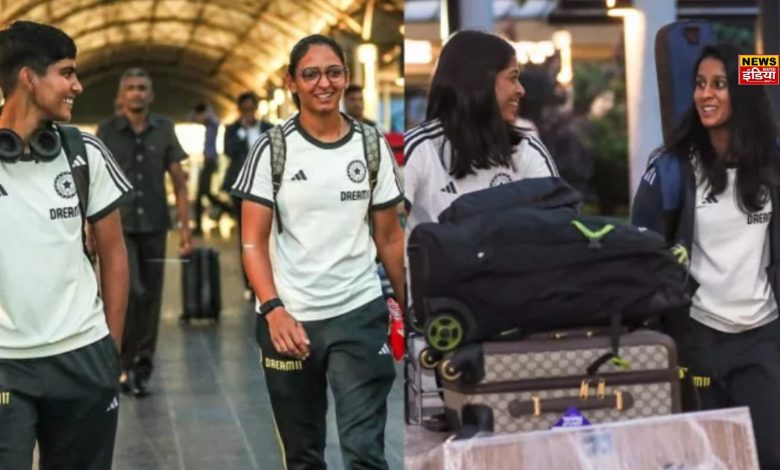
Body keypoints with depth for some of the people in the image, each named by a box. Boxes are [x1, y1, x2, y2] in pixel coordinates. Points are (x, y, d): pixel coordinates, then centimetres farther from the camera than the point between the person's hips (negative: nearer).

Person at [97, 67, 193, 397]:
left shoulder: (164, 130, 5)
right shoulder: (107, 131, 0)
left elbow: (179, 183, 7)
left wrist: (185, 227, 1)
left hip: (154, 226, 3)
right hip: (118, 227, -3)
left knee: (151, 298, 7)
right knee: (131, 291, -17)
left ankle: (142, 368, 21)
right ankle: (124, 362, -1)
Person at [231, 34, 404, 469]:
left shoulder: (372, 145, 3)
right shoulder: (272, 149, -3)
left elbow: (390, 238, 8)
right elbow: (253, 241, -6)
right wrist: (273, 309, -20)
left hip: (360, 314, 0)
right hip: (289, 319, 0)